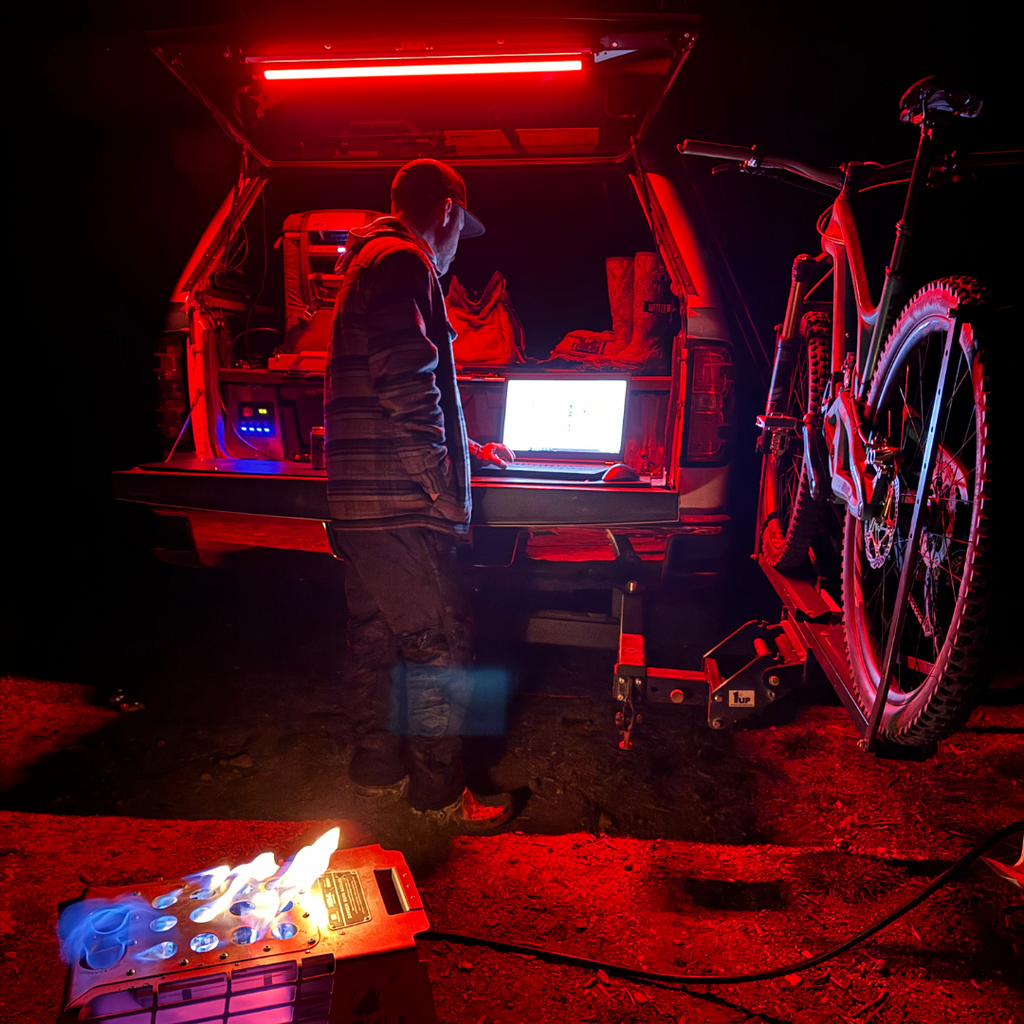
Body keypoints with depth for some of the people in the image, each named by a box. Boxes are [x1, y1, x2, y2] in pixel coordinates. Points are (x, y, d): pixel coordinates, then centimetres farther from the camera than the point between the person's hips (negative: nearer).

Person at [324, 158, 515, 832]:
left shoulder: (369, 263, 24)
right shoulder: (405, 263, -10)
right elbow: (409, 392, -22)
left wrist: (468, 448, 36)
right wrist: (448, 497, -17)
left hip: (357, 505, 11)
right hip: (399, 509, -11)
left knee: (377, 639, 18)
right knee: (442, 647, 0)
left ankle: (378, 768, 33)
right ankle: (440, 793, 14)